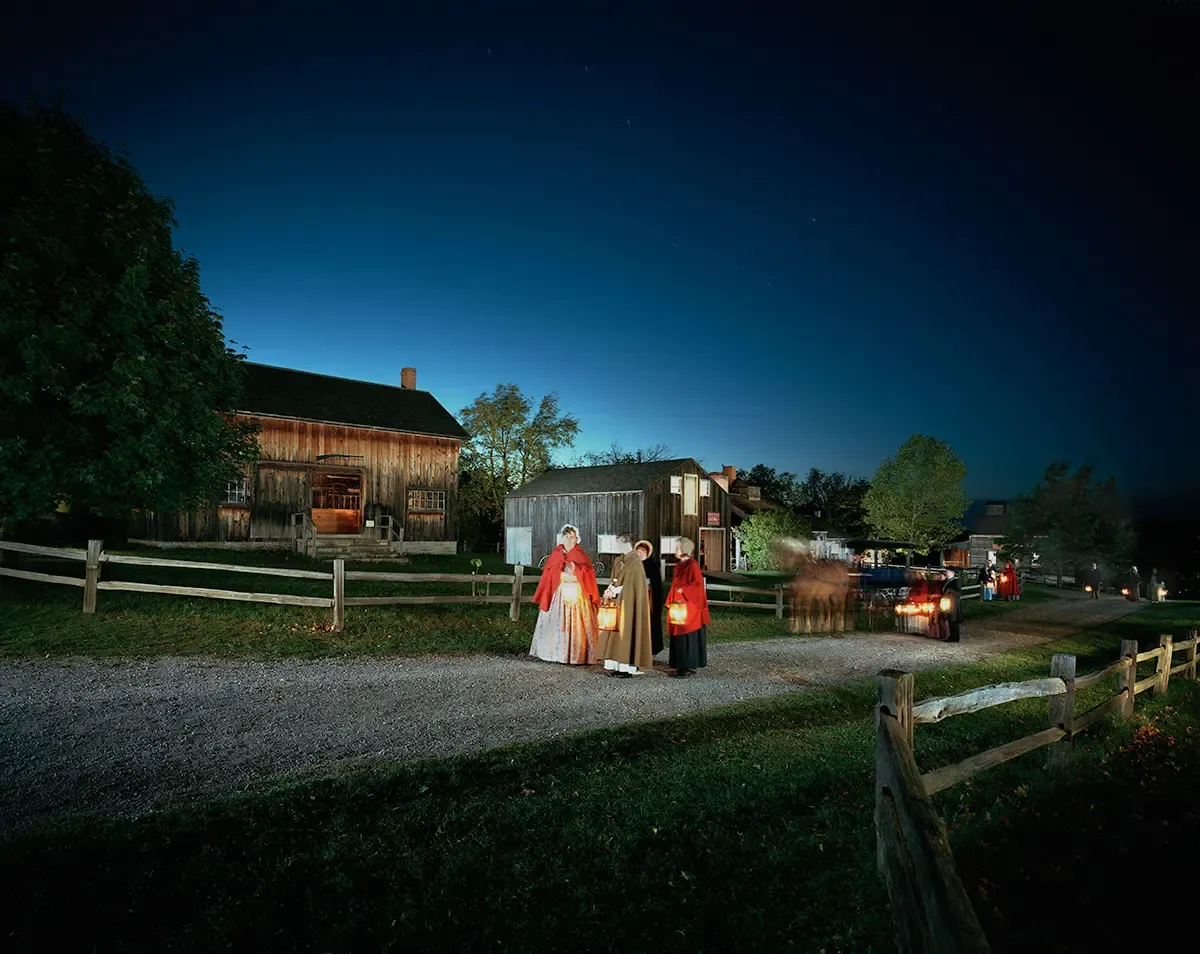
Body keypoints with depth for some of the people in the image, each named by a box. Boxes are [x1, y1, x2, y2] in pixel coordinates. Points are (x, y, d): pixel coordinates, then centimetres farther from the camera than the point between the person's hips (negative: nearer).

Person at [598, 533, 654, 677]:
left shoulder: (635, 562, -12)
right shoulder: (618, 561, 12)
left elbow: (633, 585, -16)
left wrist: (617, 590, -16)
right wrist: (611, 590, -4)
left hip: (628, 603, -8)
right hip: (617, 601, 8)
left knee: (626, 630, -5)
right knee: (615, 631, 6)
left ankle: (627, 667, 0)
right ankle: (614, 665, 9)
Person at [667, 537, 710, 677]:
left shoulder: (693, 566, -13)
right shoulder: (678, 566, 14)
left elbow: (698, 584, -19)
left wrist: (682, 590, -18)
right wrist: (672, 600, 15)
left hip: (689, 607, -9)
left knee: (688, 637, -5)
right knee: (679, 636, 9)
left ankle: (689, 666, 1)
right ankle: (681, 665, 15)